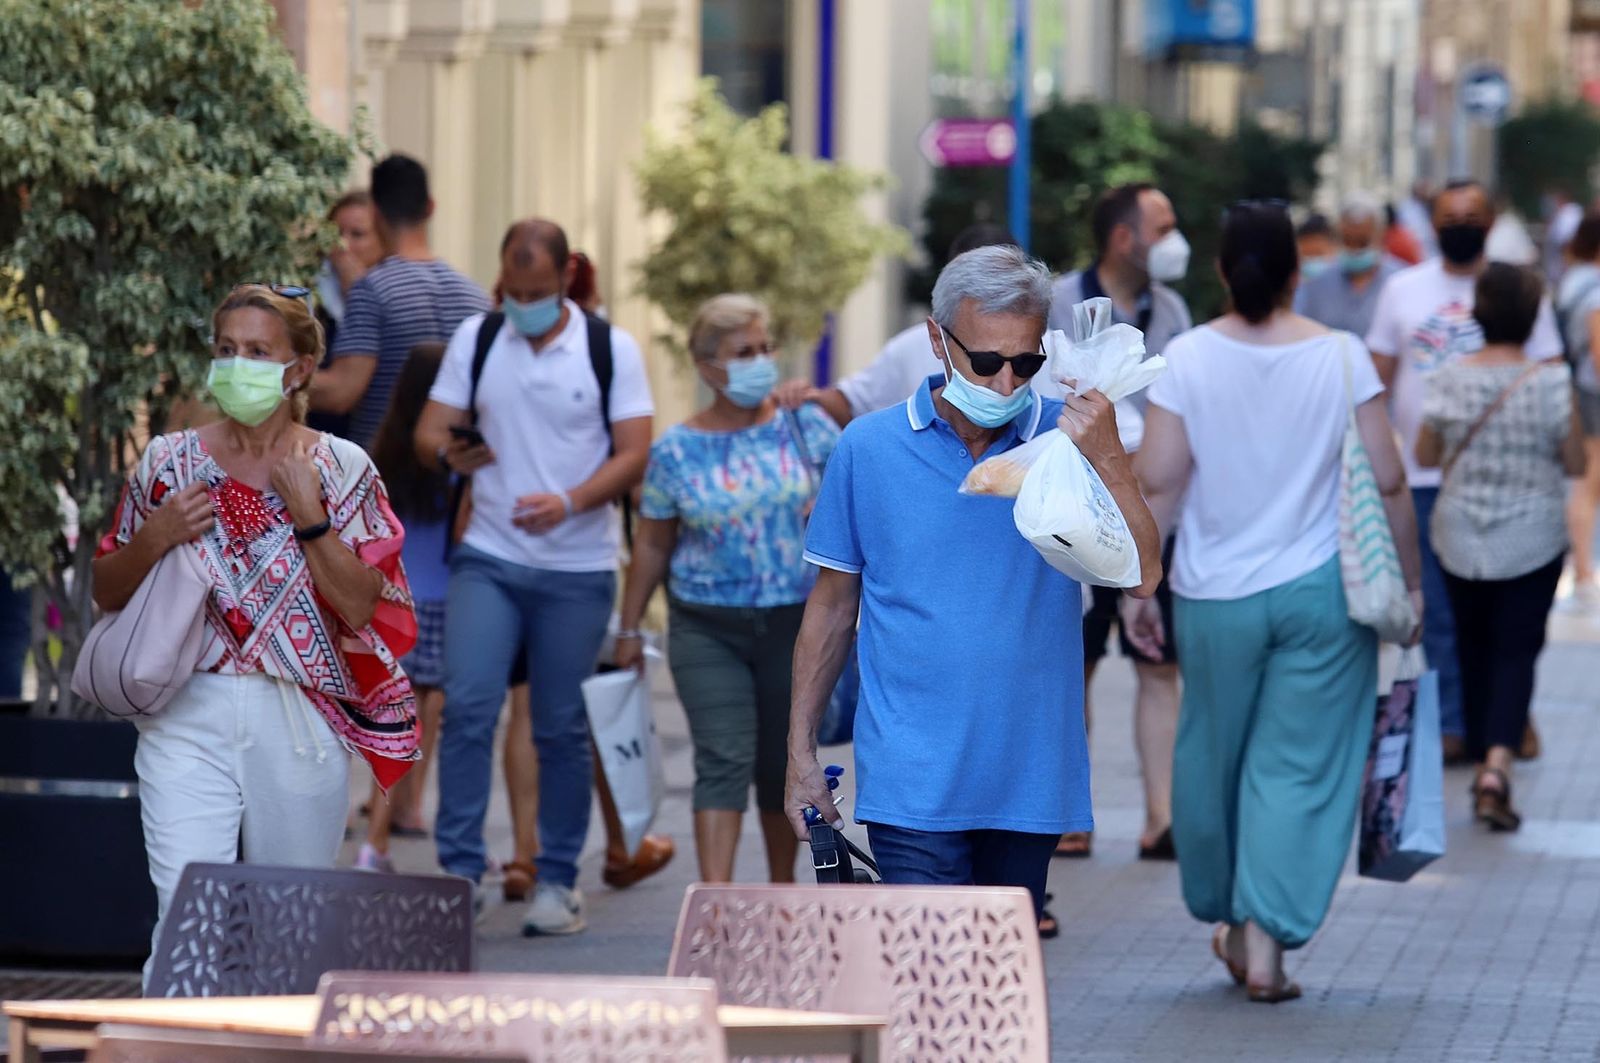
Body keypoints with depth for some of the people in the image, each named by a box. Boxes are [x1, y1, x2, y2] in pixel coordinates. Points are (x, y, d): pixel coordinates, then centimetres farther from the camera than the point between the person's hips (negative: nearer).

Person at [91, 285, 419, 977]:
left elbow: (362, 606, -5)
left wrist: (310, 519, -14)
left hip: (301, 727, 0)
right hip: (188, 721, 0)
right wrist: (155, 538, -7)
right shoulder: (169, 463, 5)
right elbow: (106, 593, 11)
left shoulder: (341, 471, 2)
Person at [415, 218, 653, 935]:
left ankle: (558, 881, 13)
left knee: (561, 727, 3)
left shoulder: (611, 350, 0)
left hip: (577, 568, -1)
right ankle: (459, 869, -8)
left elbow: (633, 456, -5)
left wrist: (570, 502, -22)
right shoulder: (475, 340, 7)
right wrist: (447, 452, -18)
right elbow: (428, 431, 6)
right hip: (488, 560, 1)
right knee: (467, 706, -12)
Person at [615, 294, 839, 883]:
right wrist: (629, 629, 11)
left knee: (783, 764, 11)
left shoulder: (806, 426, 1)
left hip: (795, 622, 1)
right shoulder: (676, 451, -1)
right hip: (708, 630, -1)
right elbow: (652, 546, 7)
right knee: (724, 761, -13)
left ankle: (782, 888, 29)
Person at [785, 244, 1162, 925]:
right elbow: (833, 605, 9)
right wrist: (800, 753, 8)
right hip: (914, 784, -2)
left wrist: (1106, 459, -20)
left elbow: (1144, 575, -8)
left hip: (1030, 778, 2)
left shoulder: (1068, 439, 2)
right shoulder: (869, 449, 2)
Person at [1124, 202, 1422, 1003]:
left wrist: (1137, 586, 1)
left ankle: (1228, 921, 32)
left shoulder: (1188, 359, -6)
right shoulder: (1343, 358, -5)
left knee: (1213, 755, 17)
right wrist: (1408, 578, 8)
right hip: (1322, 594, -1)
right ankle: (1267, 937, -5)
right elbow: (1387, 482, -4)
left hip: (1216, 597, 1)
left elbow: (1157, 483, -7)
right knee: (1299, 765, 3)